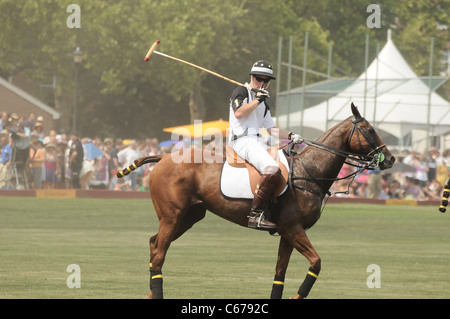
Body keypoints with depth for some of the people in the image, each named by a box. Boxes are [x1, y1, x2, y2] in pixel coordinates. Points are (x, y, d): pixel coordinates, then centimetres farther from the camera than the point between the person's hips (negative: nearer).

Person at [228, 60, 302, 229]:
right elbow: (238, 113, -16)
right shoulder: (241, 92, 2)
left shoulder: (263, 103, 25)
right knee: (271, 169, -29)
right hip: (242, 139, -10)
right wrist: (257, 100, -13)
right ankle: (255, 215, -33)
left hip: (256, 142, 10)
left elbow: (271, 129, 23)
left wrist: (290, 136, 9)